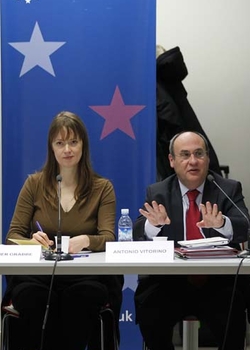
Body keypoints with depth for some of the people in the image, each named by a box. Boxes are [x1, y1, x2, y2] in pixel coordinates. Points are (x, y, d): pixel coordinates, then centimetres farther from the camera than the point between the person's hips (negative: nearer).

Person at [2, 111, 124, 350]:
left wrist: (85, 241, -29)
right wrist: (31, 241, -19)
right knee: (31, 295, -36)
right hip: (37, 273, 0)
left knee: (85, 295, -36)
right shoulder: (34, 184, 10)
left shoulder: (102, 187, 8)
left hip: (85, 275, 0)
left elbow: (108, 239, -4)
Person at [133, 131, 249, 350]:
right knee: (147, 307, -26)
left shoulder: (229, 189, 7)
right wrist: (153, 224, -27)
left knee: (231, 313, -30)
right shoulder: (157, 194, 9)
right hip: (169, 282, 1)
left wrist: (221, 224, -33)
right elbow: (138, 236, -3)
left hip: (219, 283, -1)